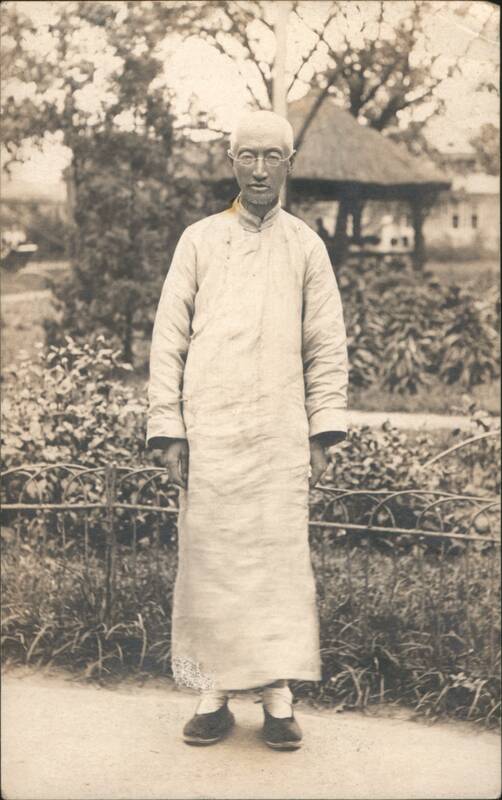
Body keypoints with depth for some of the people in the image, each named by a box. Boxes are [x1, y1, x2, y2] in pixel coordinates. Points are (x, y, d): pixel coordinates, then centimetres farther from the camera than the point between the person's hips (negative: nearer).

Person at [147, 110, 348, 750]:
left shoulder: (306, 247, 9)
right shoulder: (199, 240, 8)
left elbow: (327, 347, 8)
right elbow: (168, 338, 5)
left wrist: (323, 432, 0)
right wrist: (167, 428, -1)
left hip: (279, 435, 0)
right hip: (209, 431, 0)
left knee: (281, 559, 0)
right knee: (208, 560, 2)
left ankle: (279, 700, 8)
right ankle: (214, 695, 12)